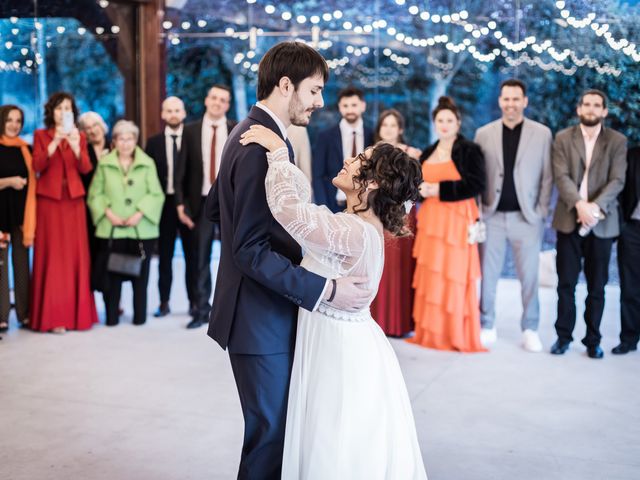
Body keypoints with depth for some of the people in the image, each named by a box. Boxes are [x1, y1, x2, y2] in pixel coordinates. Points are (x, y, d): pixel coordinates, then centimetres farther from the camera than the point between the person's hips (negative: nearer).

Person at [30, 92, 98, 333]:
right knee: (52, 256, -6)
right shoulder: (41, 135, 6)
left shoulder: (79, 137, 12)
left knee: (75, 255, 2)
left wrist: (75, 145, -19)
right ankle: (54, 316, -5)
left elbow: (85, 168, -3)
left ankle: (77, 312, 9)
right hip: (49, 200, -2)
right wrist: (55, 141, -19)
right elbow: (37, 166, -9)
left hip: (74, 201, 2)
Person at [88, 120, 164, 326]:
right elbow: (95, 194, 6)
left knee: (140, 274, 3)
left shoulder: (147, 164, 4)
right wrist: (108, 212, -9)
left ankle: (140, 316, 12)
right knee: (112, 274, 1)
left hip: (141, 229, 0)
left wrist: (140, 213, -11)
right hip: (111, 229, 0)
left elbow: (156, 194, 0)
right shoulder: (104, 164, 7)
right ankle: (111, 316, 10)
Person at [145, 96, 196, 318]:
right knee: (164, 256, 7)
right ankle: (164, 302, 13)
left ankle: (194, 301, 13)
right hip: (164, 204, 1)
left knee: (192, 254, 5)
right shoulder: (153, 142, 6)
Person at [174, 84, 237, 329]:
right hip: (201, 202, 1)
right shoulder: (191, 130, 5)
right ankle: (201, 310, 13)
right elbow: (181, 170, 3)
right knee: (200, 259, 5)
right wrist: (180, 203, -4)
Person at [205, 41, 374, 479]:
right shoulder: (263, 147, -22)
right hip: (262, 318, -10)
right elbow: (251, 250, -25)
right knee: (271, 433, 1)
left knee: (273, 428, 18)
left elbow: (215, 208, 20)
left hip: (262, 311, 10)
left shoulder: (250, 133, 10)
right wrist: (325, 290, -25)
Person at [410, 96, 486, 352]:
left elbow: (476, 185, -10)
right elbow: (419, 183, 23)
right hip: (431, 221, 6)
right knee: (430, 276, 3)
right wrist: (420, 188, -1)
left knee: (454, 277, -7)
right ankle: (431, 333, 11)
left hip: (457, 221, -5)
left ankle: (457, 335, 2)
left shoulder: (469, 150, -1)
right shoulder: (427, 153, 18)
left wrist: (440, 189, -15)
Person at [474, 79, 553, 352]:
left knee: (529, 276, 3)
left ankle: (530, 330, 15)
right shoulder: (484, 133, 6)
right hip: (492, 216, 1)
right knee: (487, 275, 5)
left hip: (527, 217, -1)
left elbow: (547, 176, 3)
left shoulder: (542, 133, 4)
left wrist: (542, 212, -4)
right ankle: (487, 326, 18)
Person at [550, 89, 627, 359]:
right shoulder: (563, 138, 6)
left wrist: (596, 206, -21)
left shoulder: (617, 141, 5)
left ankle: (593, 340, 14)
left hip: (601, 223, 0)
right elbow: (561, 176, -6)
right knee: (566, 284, 3)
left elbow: (617, 181, -5)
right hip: (569, 220, 0)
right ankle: (563, 336, 12)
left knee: (597, 286, 5)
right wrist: (579, 205, -21)